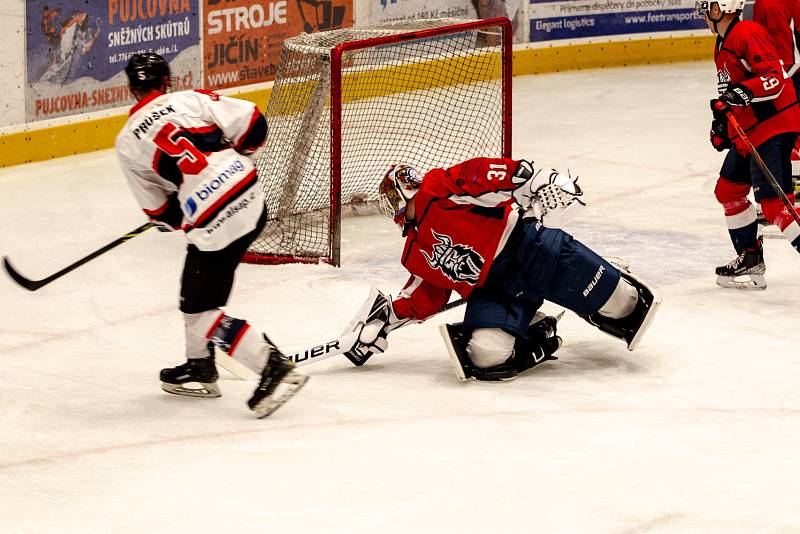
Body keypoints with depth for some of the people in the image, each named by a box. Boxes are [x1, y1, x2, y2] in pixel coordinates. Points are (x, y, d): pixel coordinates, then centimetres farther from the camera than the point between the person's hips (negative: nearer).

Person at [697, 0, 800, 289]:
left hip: (775, 124, -11)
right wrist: (723, 117, 20)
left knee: (774, 203, -18)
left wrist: (744, 92, -35)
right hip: (746, 130, 11)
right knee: (728, 189, 18)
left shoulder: (749, 34, -16)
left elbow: (774, 78, -24)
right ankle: (750, 260, 27)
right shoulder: (722, 46, 17)